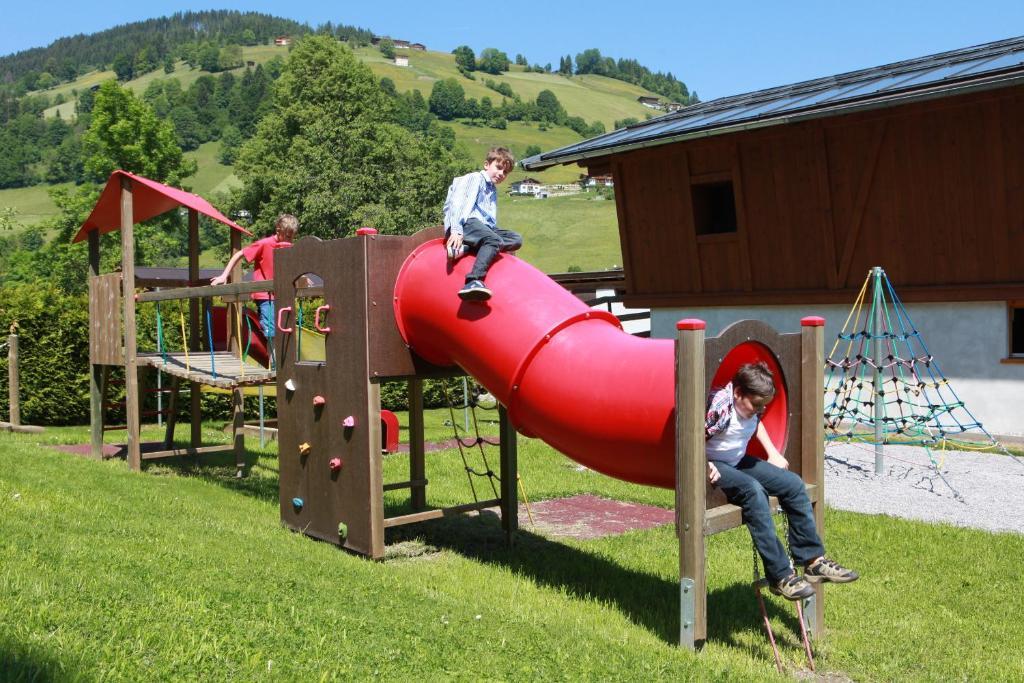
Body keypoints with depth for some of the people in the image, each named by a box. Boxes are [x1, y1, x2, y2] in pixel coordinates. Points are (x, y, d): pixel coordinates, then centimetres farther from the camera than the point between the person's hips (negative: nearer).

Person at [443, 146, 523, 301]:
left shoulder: (493, 191, 35)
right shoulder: (474, 178, 8)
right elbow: (459, 203, -8)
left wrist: (503, 246, 13)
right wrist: (456, 230, -24)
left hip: (486, 227, 8)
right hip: (466, 222, -8)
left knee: (516, 239, -11)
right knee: (493, 239, -34)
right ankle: (474, 282, -53)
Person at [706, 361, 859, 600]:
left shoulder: (752, 406, 2)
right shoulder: (719, 406, -25)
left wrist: (773, 453, 16)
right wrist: (705, 466, -38)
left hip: (739, 462, 10)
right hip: (714, 467, -9)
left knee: (793, 484, -1)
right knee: (753, 491, -33)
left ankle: (814, 560, 3)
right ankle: (780, 576, -28)